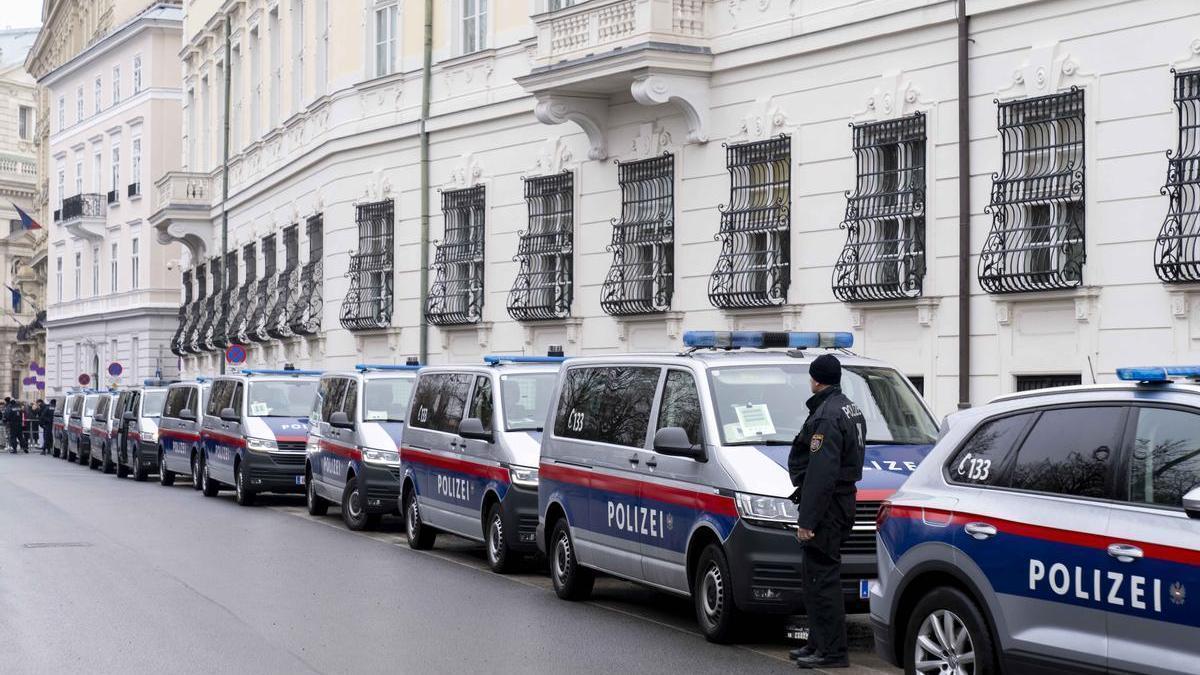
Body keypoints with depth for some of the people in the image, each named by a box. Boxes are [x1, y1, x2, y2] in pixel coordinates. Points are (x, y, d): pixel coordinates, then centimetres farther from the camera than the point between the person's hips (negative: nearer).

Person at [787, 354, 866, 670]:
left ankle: (833, 652, -8)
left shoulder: (827, 416, -18)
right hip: (844, 499, 11)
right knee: (814, 572, 18)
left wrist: (806, 519, -24)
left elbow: (820, 474, -24)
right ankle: (819, 642, 25)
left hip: (827, 504, -11)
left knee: (822, 575, -8)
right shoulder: (851, 409, 16)